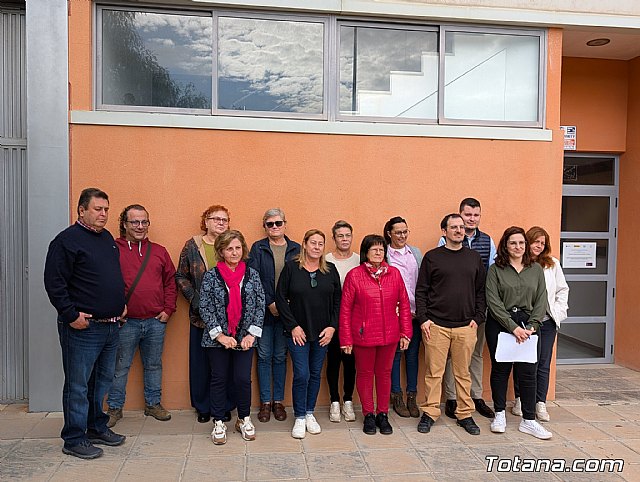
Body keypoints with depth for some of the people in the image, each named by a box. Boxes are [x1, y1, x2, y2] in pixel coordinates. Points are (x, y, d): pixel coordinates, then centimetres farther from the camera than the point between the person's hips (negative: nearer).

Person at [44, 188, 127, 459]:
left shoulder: (108, 238, 14)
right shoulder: (67, 240, -11)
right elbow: (54, 283, -15)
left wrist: (121, 304, 16)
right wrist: (71, 315, -17)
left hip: (111, 325, 8)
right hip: (83, 327, -8)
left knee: (103, 380, 17)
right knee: (78, 386, 2)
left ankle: (97, 428, 31)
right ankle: (74, 440, 14)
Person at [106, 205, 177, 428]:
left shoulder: (159, 252, 9)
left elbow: (170, 281, 10)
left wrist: (168, 309, 2)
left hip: (156, 321, 3)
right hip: (125, 322, -3)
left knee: (154, 365, 14)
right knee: (120, 367, 8)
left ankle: (153, 403, 29)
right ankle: (115, 408, 23)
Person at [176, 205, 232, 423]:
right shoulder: (192, 246, 4)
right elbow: (181, 276, 6)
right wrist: (195, 299, -5)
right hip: (200, 315, 0)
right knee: (201, 363, 7)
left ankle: (224, 406, 21)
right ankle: (203, 407, 24)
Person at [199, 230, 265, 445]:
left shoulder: (252, 275, 1)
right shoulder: (210, 276, -3)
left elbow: (260, 306, 0)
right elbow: (205, 308, -7)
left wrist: (252, 334, -7)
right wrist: (219, 334, -12)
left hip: (244, 338, 1)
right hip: (217, 339, -1)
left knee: (243, 379, 3)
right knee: (219, 379, 9)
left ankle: (244, 419, 26)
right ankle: (219, 423, 25)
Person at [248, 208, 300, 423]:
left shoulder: (296, 249, 5)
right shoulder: (257, 248, 1)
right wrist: (269, 303, -13)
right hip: (263, 310, -1)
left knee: (280, 356, 10)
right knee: (264, 356, 6)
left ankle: (278, 401, 21)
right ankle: (265, 402, 17)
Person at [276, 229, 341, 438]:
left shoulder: (331, 270, 4)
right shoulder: (291, 267, -5)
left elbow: (337, 301, 6)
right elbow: (280, 298, -5)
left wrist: (332, 327, -3)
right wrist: (293, 326, -9)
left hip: (322, 333, 3)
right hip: (298, 332, -3)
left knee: (316, 374, 11)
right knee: (301, 374, -5)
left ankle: (310, 414, 28)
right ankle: (299, 418, 12)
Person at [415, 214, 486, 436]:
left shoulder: (474, 257, 11)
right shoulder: (432, 257, 2)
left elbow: (481, 291, 12)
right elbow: (421, 291, 2)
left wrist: (478, 318, 3)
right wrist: (423, 318, -7)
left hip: (466, 326, 2)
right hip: (436, 325, -2)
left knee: (463, 373, 9)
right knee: (434, 372, 3)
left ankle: (465, 415, 21)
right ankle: (429, 413, 15)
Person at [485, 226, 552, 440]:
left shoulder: (536, 269, 8)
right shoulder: (495, 269, -2)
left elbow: (541, 300, 5)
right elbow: (493, 302, -9)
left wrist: (531, 326, -7)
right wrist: (513, 327, -14)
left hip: (527, 325, 2)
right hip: (500, 325, -2)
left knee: (527, 372, 2)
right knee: (500, 370, 8)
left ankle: (528, 420, 13)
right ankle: (500, 414, 23)